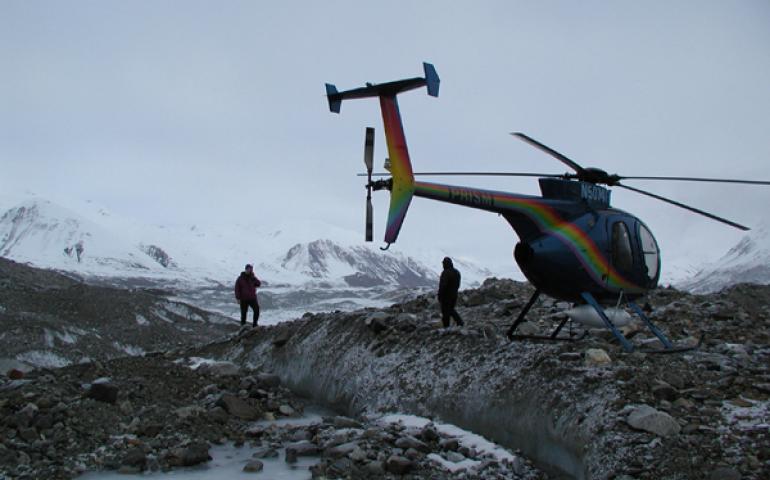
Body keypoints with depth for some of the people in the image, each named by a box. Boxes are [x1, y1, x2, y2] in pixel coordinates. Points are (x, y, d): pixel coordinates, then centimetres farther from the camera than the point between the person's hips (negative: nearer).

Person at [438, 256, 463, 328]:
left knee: (445, 312, 2)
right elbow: (457, 284, 13)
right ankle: (460, 322, 8)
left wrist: (439, 296, -14)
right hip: (454, 295, 8)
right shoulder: (456, 272, 6)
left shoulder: (445, 273, -21)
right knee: (451, 310, 21)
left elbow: (442, 286, -23)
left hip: (446, 296, -8)